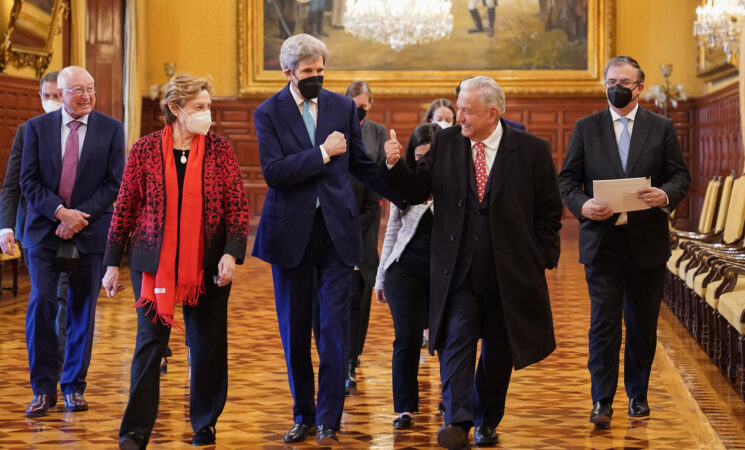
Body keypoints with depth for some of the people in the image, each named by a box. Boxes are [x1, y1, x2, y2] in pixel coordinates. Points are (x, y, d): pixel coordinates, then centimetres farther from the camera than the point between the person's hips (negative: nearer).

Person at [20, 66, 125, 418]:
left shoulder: (110, 129, 3)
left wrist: (80, 216, -11)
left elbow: (114, 183, -1)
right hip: (44, 230, 0)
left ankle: (73, 387, 16)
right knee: (41, 303, -10)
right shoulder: (37, 127, 5)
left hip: (90, 231, 0)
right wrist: (60, 212, -13)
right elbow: (29, 181, 0)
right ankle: (43, 388, 0)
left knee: (82, 310, 5)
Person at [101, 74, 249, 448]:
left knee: (208, 346, 7)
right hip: (153, 262, -1)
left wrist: (231, 252, -13)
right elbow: (125, 207, 4)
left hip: (207, 264, 1)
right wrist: (113, 262, 4)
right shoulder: (145, 149, 0)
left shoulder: (220, 149, 2)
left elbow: (238, 206, 0)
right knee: (150, 343, -2)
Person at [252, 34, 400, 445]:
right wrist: (322, 153, -16)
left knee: (334, 328, -4)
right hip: (291, 232, -1)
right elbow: (273, 172, -15)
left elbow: (360, 164, 14)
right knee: (295, 331, 8)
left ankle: (329, 419, 4)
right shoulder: (269, 113, -3)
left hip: (336, 228, 1)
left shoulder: (343, 107, 5)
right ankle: (304, 416, 22)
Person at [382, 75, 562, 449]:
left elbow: (549, 212, 0)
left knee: (498, 351, 11)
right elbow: (416, 191, 1)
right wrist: (395, 166, -16)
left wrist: (542, 260, -3)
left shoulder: (531, 151, -5)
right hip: (457, 271, 1)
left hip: (509, 274, 0)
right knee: (456, 342, -8)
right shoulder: (446, 143, 1)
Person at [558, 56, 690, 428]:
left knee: (643, 324, 10)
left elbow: (680, 176, 4)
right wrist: (581, 204, -15)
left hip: (647, 241, 1)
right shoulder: (585, 128, 7)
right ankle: (602, 401, -1)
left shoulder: (662, 128, 7)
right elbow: (567, 179, 5)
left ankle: (638, 395, 24)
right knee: (604, 323, -5)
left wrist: (666, 195, -18)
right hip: (602, 240, -1)